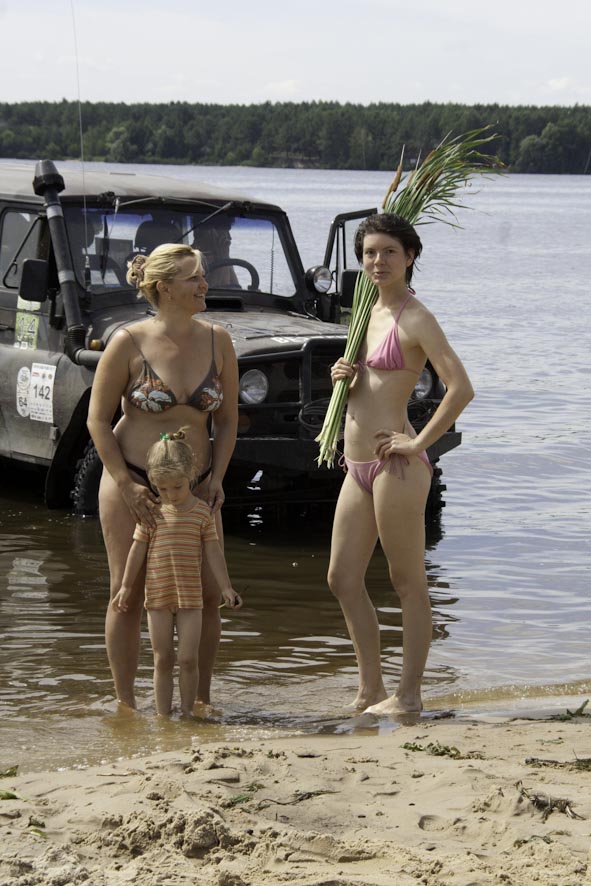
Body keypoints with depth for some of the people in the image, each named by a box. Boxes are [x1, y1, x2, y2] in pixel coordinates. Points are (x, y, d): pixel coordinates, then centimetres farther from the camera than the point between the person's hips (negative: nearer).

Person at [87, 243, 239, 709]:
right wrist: (127, 485, -12)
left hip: (194, 486, 3)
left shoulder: (217, 341, 0)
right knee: (129, 595, 0)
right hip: (130, 482, -3)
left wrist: (216, 478, -2)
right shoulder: (129, 343, -10)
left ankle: (201, 701, 14)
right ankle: (126, 705, 10)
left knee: (207, 594, 0)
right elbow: (98, 419, -6)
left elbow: (227, 420, 9)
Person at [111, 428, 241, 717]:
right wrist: (126, 587, 6)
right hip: (158, 594, 1)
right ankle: (163, 717, 11)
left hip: (190, 595, -1)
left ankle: (187, 713, 6)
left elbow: (212, 551, 3)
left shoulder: (202, 511, -1)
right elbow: (138, 550, 5)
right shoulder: (151, 512, 0)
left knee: (188, 658, -6)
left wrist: (226, 587, 0)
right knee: (163, 659, 5)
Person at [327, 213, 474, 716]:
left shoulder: (415, 319, -10)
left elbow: (461, 389, -20)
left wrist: (419, 442, -17)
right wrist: (344, 377, 7)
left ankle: (408, 696, 6)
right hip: (357, 467, 9)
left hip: (396, 466, -9)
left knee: (408, 582, -1)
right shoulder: (371, 313, 15)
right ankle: (370, 691, 20)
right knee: (344, 580, 11)